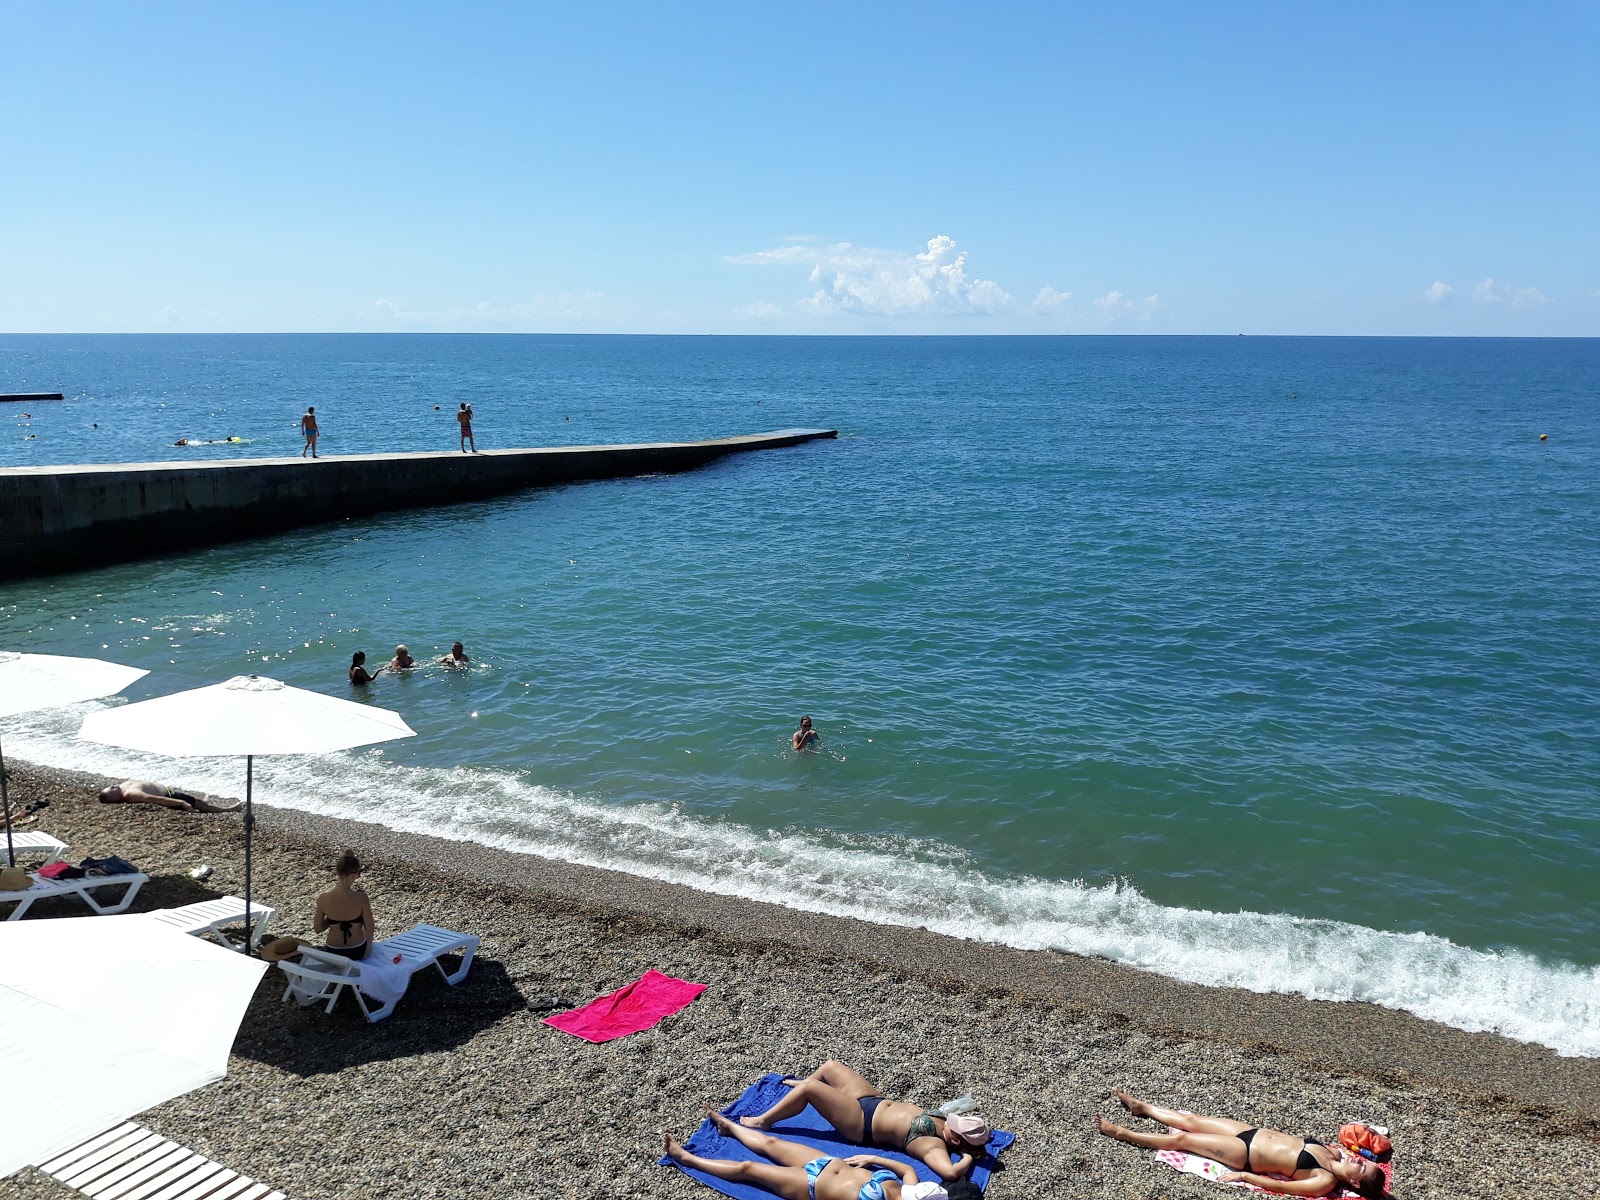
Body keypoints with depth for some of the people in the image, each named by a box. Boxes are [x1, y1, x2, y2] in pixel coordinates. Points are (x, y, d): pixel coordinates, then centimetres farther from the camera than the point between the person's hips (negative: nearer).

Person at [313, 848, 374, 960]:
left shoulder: (323, 898, -17)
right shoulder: (361, 897, -24)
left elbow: (317, 929, -3)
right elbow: (369, 930, -15)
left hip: (333, 953, 2)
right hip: (358, 952, -2)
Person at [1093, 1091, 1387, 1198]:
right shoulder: (1333, 1154, -2)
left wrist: (1242, 1176, -20)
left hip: (1245, 1155, -6)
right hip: (1255, 1132, 6)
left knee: (1181, 1139, -2)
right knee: (1189, 1120, 14)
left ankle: (1120, 1133, 12)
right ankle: (1140, 1107, 36)